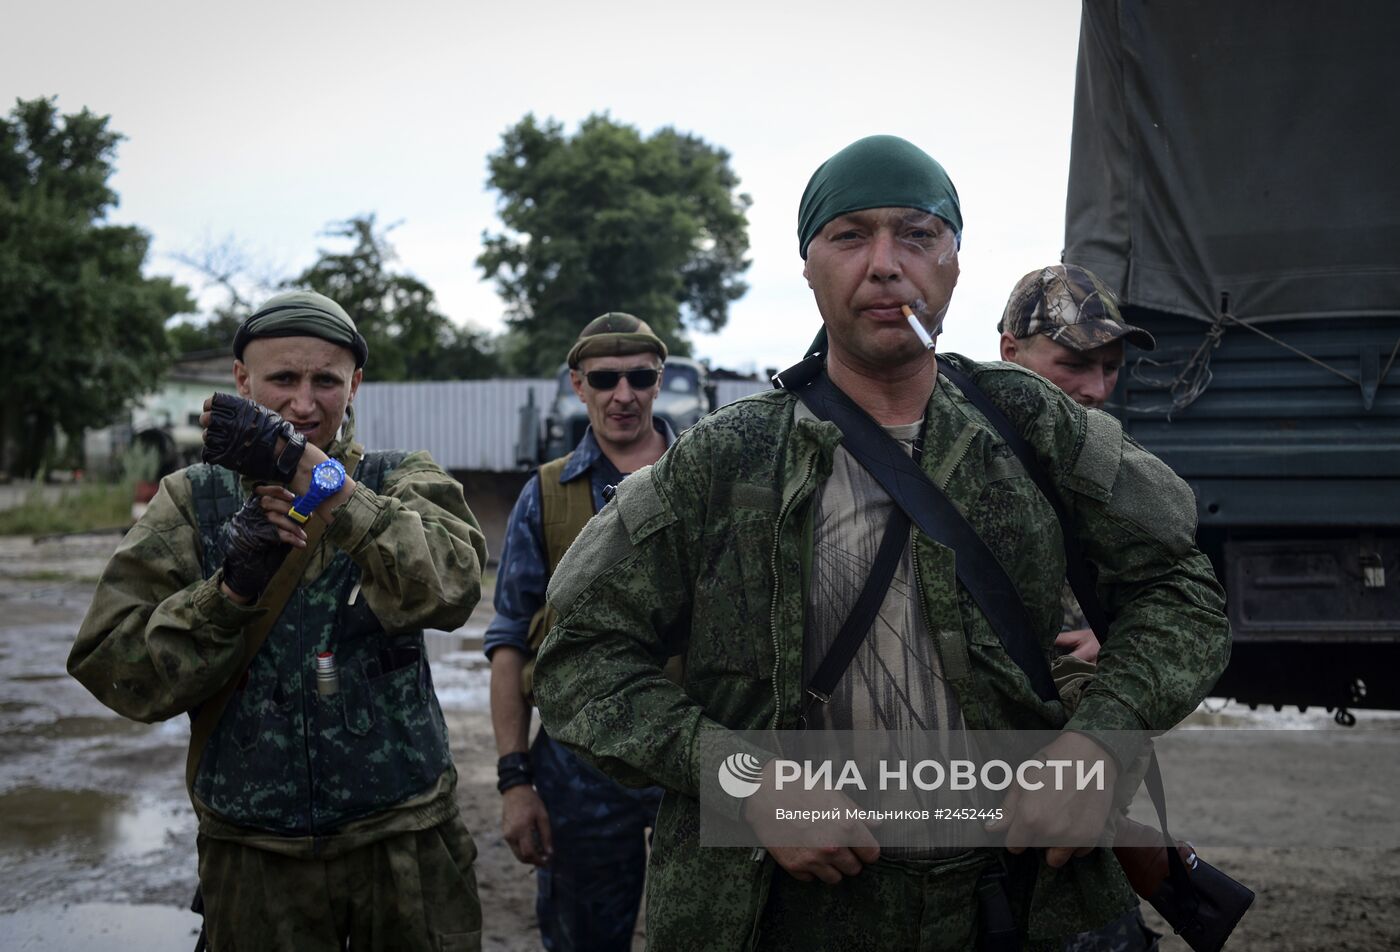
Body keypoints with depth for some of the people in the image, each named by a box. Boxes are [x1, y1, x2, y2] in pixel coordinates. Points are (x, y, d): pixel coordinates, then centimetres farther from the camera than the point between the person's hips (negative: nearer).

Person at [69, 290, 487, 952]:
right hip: (252, 856, 1)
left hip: (406, 843, 0)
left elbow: (448, 587, -23)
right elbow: (113, 669, -6)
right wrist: (230, 587, -20)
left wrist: (309, 471, -28)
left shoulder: (404, 483, 0)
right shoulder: (192, 502, 2)